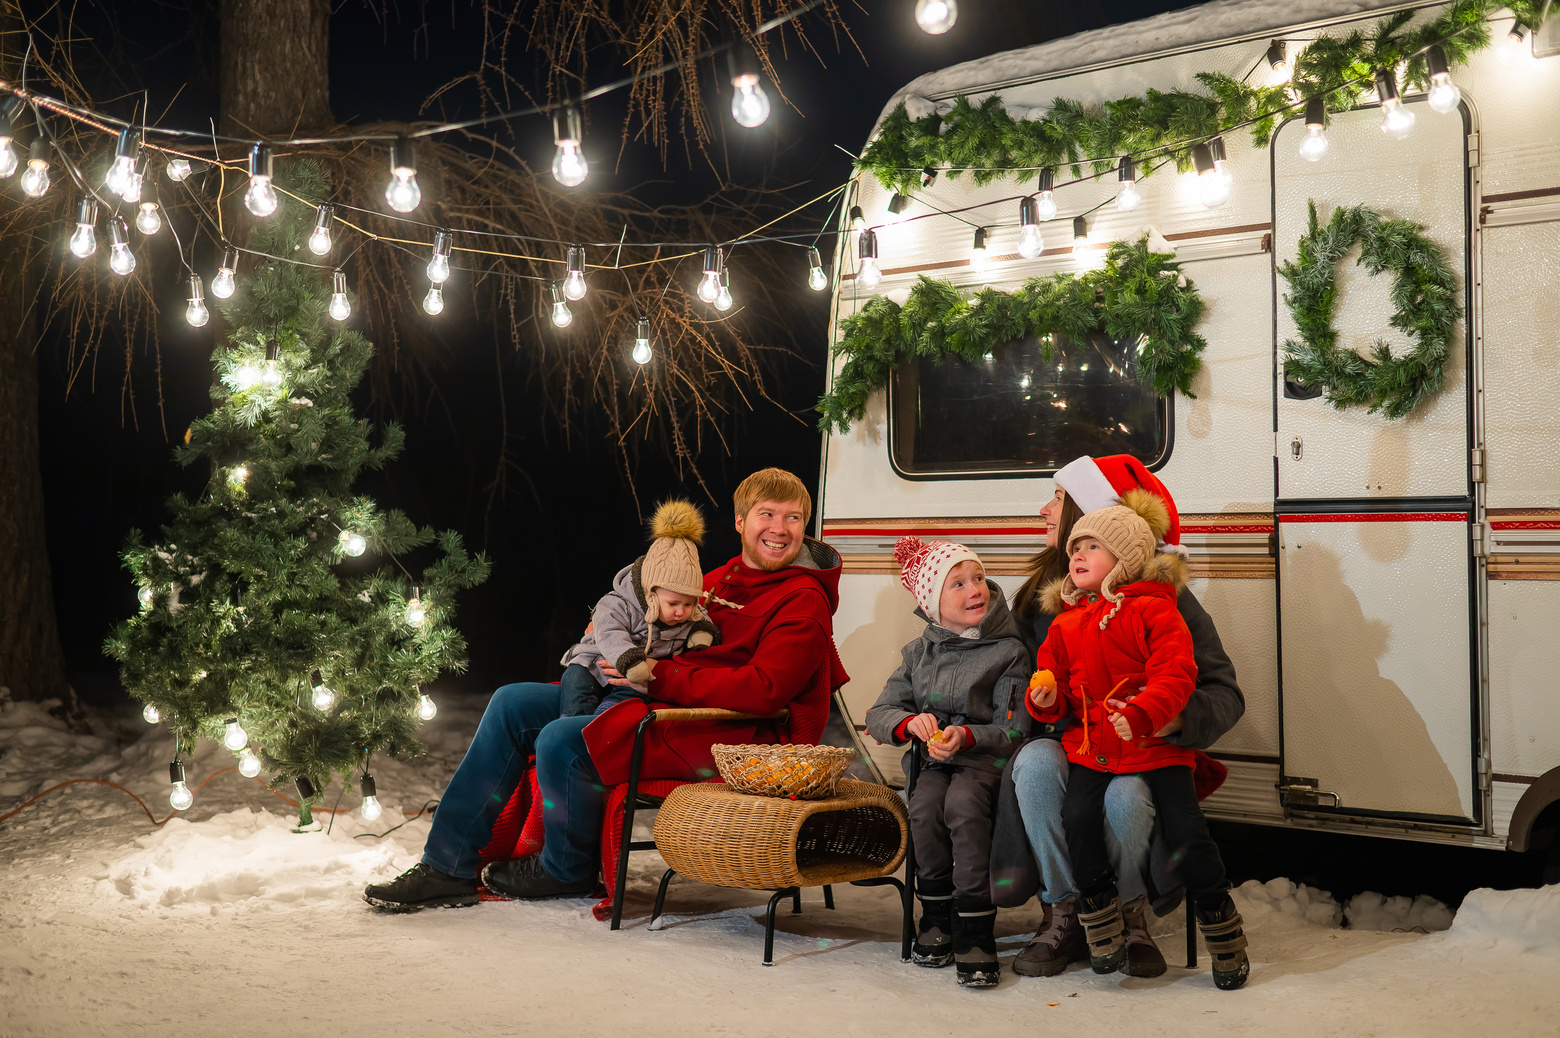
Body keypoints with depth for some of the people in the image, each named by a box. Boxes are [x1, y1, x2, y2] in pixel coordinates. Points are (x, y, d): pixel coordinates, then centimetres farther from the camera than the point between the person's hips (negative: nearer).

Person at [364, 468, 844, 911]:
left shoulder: (802, 602, -11)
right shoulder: (720, 579, 15)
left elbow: (762, 690, -24)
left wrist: (661, 676, -19)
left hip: (726, 737, -9)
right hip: (665, 706, 10)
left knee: (561, 741, -25)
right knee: (513, 703, 4)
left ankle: (566, 870, 5)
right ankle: (449, 866, 4)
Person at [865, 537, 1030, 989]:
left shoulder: (1008, 652, 0)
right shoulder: (919, 653, 12)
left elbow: (1013, 732, -4)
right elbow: (878, 715, 10)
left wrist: (966, 737, -23)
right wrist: (910, 723, -13)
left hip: (986, 758, -3)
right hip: (932, 760, 3)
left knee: (962, 803, -35)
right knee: (924, 805, -30)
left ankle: (975, 935, -29)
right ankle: (937, 921, -12)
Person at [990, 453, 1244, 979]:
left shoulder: (1162, 595, -4)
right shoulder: (1042, 592, 10)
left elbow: (1225, 693, -10)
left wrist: (1176, 718, -29)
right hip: (1064, 740, 3)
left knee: (1125, 796, -37)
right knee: (1035, 763, -32)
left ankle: (1130, 915, -7)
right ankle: (1065, 915, -18)